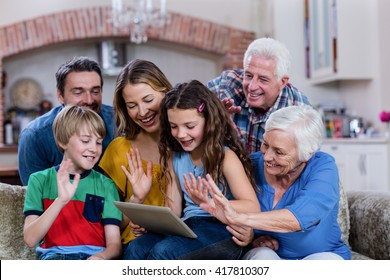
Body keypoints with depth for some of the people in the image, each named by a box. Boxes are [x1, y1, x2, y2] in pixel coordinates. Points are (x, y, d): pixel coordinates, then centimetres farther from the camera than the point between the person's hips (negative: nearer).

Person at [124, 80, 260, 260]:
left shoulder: (225, 157, -4)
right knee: (135, 249, -21)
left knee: (163, 251, -31)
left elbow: (253, 207, -14)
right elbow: (172, 211, 15)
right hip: (187, 228, 6)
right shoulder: (174, 157, 15)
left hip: (222, 231, -6)